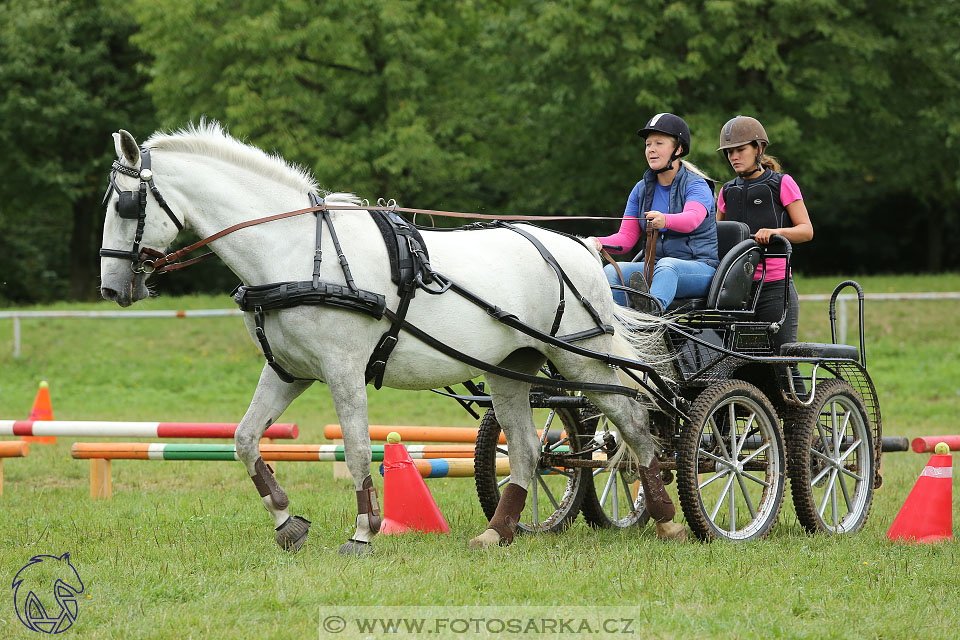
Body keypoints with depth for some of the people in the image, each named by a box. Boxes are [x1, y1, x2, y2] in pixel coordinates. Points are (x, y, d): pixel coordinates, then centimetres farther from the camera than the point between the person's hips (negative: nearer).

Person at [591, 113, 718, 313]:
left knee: (667, 265, -39)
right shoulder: (642, 189, 13)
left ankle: (654, 307, -70)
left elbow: (692, 218, -28)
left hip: (700, 267, -5)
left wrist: (665, 220, -51)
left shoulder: (696, 185, -5)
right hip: (656, 265, 5)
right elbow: (627, 238, 8)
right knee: (612, 271, -22)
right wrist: (600, 243, -15)